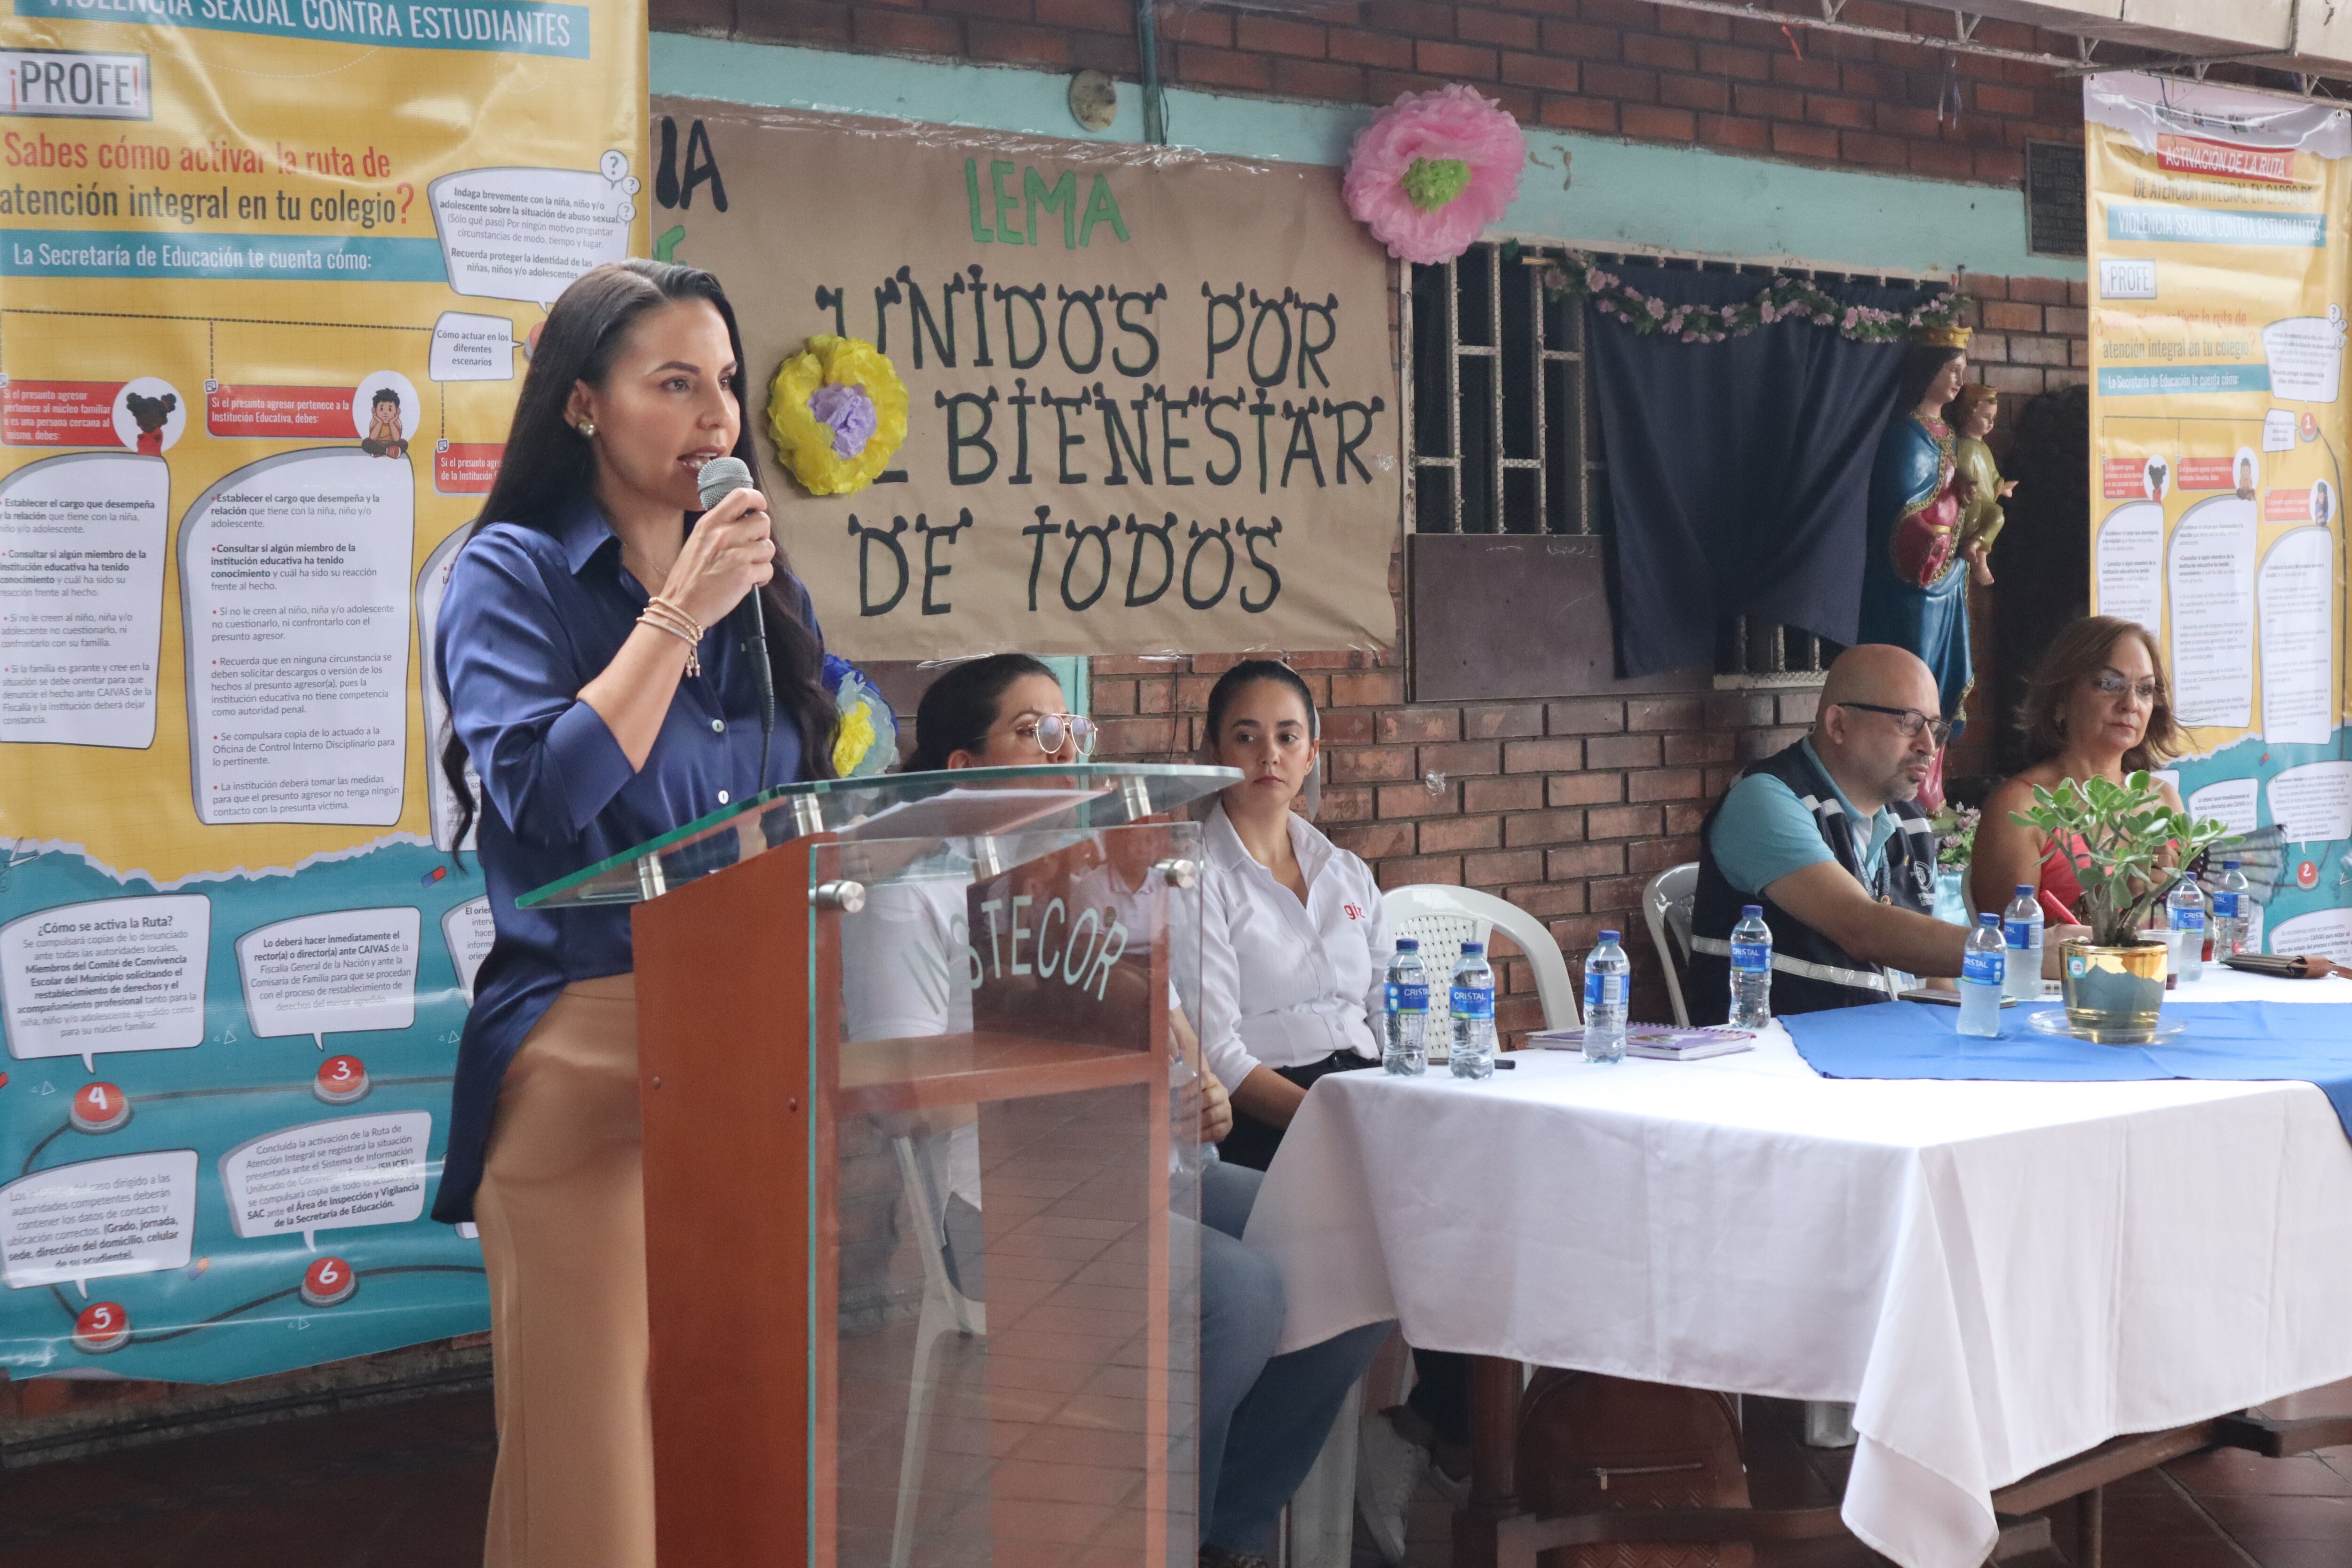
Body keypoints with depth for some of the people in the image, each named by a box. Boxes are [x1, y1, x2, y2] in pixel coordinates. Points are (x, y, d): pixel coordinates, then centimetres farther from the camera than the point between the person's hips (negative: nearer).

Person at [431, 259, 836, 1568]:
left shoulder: (764, 590, 15)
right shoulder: (517, 574, 1)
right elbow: (546, 793, -14)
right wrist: (678, 614, -11)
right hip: (590, 1050, -4)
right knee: (600, 1439, -3)